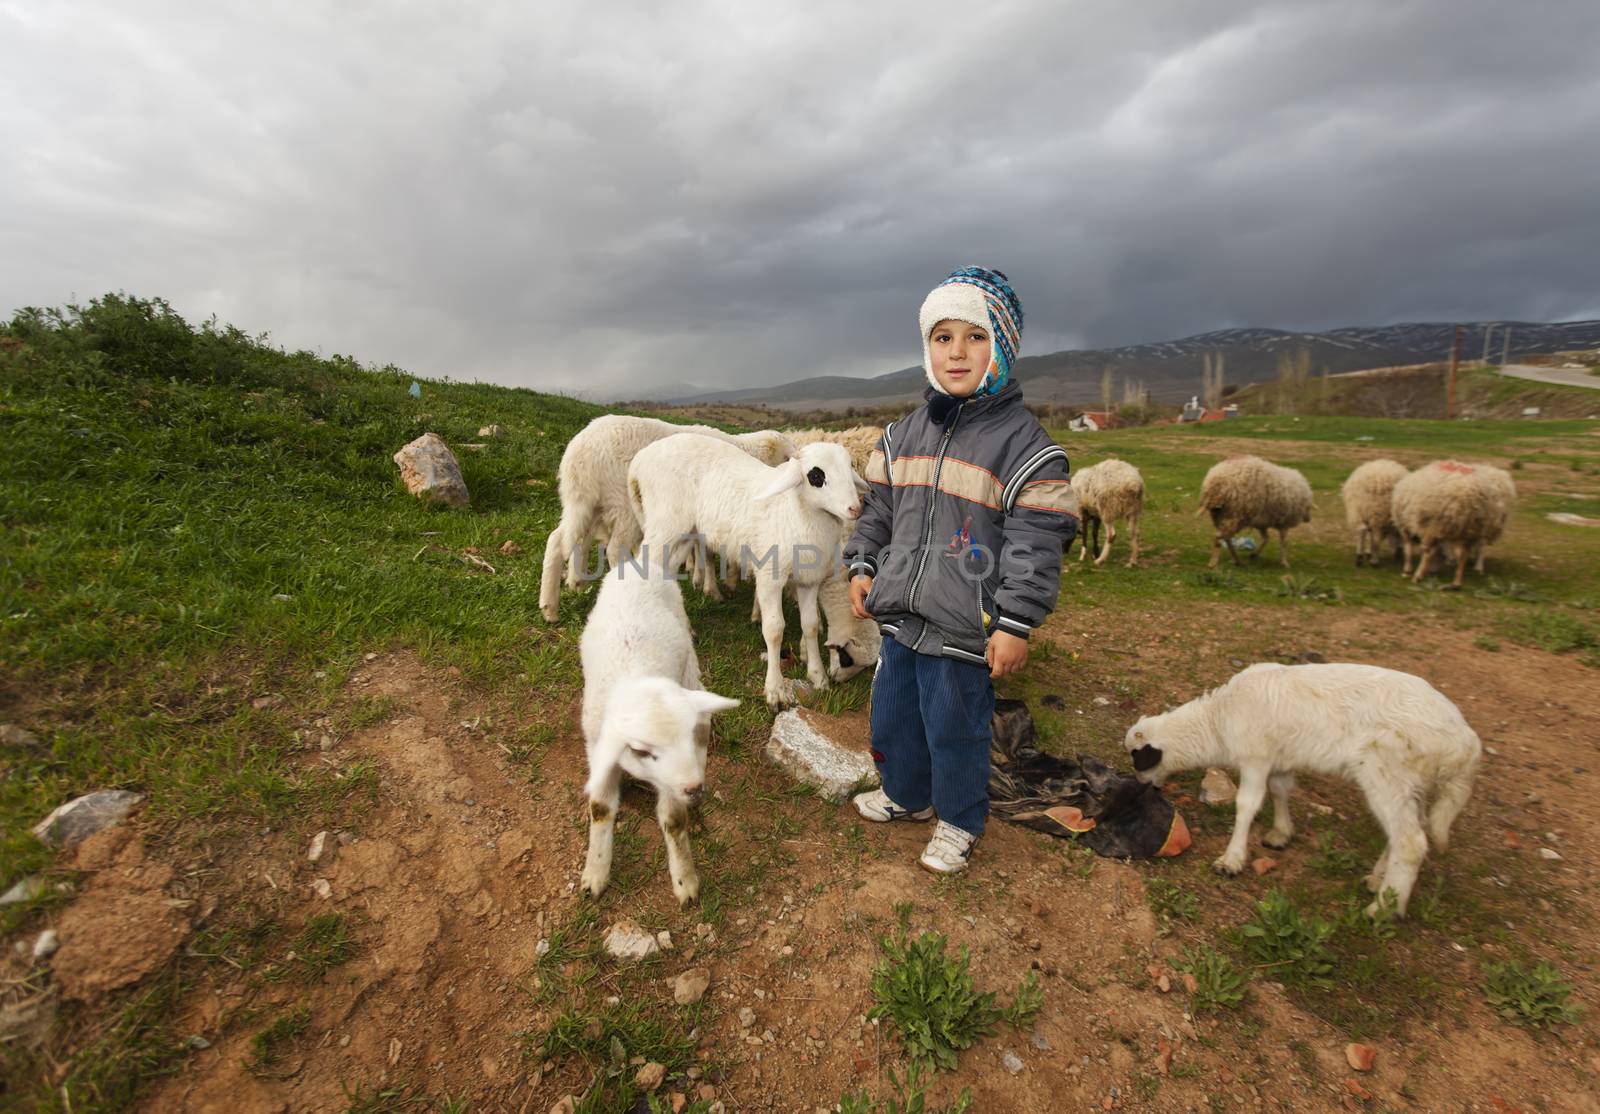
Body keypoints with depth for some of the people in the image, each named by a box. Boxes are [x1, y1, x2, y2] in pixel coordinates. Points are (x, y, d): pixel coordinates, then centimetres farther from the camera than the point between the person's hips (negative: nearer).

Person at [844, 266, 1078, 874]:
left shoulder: (1024, 444, -11)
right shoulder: (903, 435, 6)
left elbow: (1036, 543, -13)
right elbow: (877, 510, 15)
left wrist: (1016, 624, -15)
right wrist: (862, 567, 5)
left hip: (964, 630, -6)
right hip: (900, 617, 6)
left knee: (954, 728, 10)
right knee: (893, 713, 21)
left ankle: (959, 821, 37)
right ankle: (906, 793, 47)